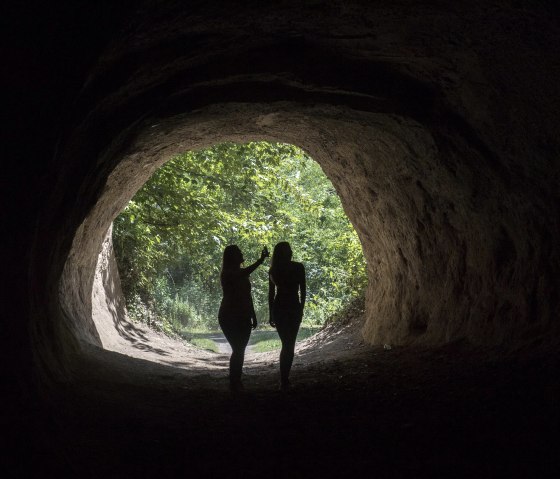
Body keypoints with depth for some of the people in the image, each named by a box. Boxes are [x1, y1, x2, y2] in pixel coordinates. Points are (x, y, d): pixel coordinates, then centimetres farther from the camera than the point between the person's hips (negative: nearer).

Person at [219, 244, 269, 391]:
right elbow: (245, 274, -32)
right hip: (230, 317, -7)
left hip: (243, 317, 7)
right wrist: (260, 260, -36)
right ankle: (234, 382, -5)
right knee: (238, 349, -11)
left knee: (239, 350, 7)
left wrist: (253, 316, 15)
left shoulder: (241, 273, 13)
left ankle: (236, 381, 14)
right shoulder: (228, 274, -11)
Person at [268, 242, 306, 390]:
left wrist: (271, 315, 6)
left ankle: (284, 379, 18)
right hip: (293, 308, -3)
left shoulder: (273, 270, 3)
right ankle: (284, 380, -5)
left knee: (286, 344, 12)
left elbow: (271, 293, 4)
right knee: (289, 345, -4)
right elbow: (302, 290, -4)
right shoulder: (298, 267, -3)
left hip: (278, 309, 3)